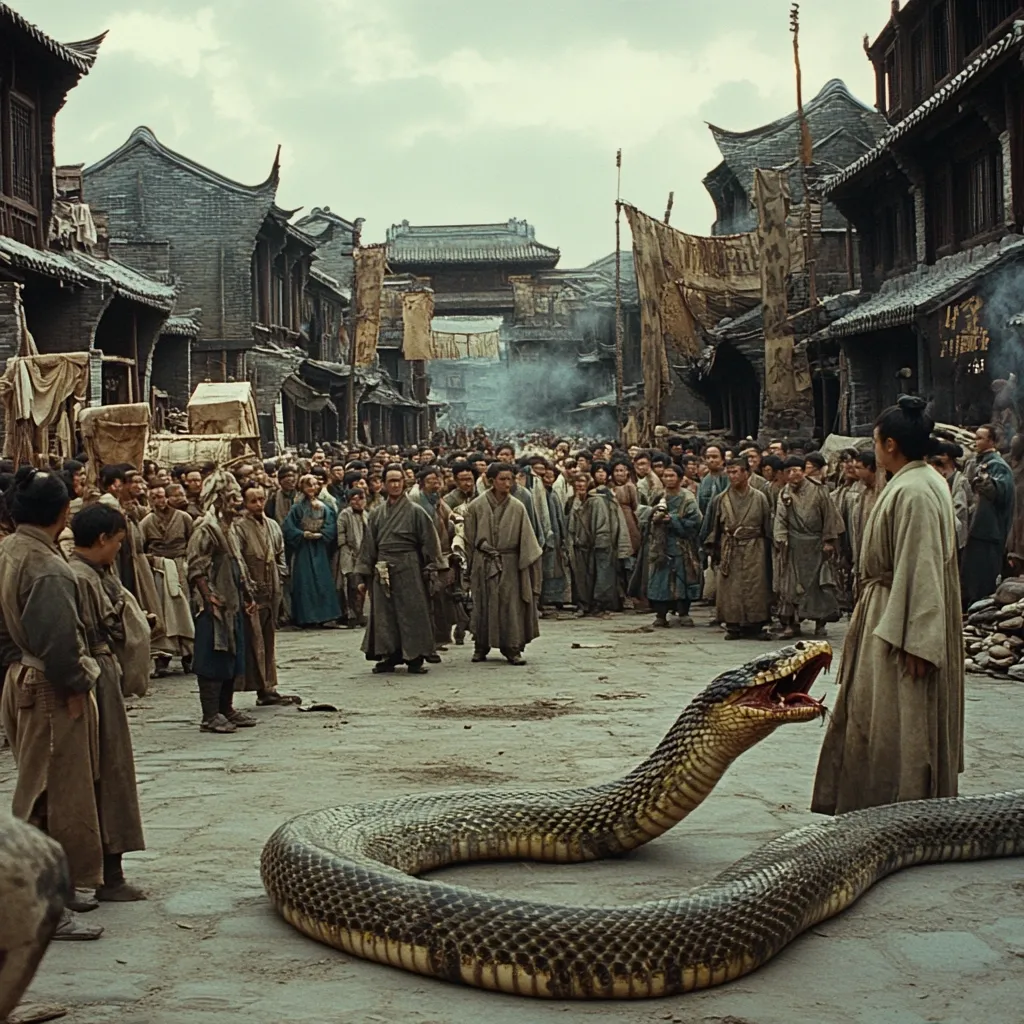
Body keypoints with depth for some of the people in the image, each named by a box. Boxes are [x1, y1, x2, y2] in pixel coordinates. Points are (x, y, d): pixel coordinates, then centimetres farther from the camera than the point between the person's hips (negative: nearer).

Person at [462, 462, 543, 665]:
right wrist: (470, 566, 5)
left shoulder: (517, 508, 1)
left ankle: (512, 648, 4)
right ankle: (481, 647, 17)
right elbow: (469, 538, 4)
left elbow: (526, 540, 3)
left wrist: (528, 562, -3)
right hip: (483, 564, 0)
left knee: (512, 605, -1)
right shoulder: (476, 507, -2)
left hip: (509, 564, 1)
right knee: (484, 605, 6)